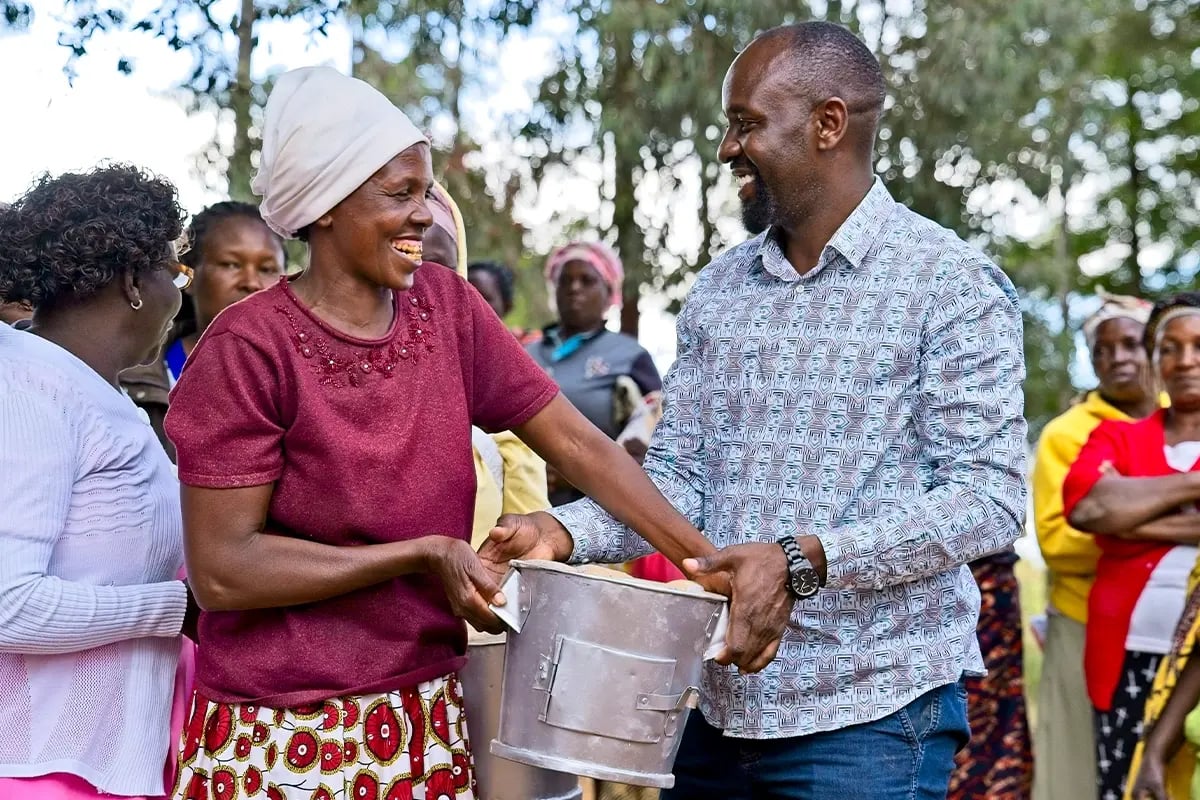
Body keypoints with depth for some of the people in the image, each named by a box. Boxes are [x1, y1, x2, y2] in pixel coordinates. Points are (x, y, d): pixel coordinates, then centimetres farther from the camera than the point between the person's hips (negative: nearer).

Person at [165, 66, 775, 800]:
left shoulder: (448, 309, 0)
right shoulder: (249, 350, -14)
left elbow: (577, 443, -1)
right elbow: (222, 570, -16)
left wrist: (711, 565, -10)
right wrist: (423, 555, -17)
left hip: (424, 724, 5)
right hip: (285, 740, -5)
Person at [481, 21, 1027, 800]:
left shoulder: (952, 284, -9)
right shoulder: (719, 289, 8)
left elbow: (990, 497, -15)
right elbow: (676, 478, 7)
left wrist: (803, 559, -25)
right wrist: (565, 531, -12)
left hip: (872, 715, -5)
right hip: (724, 705, 5)